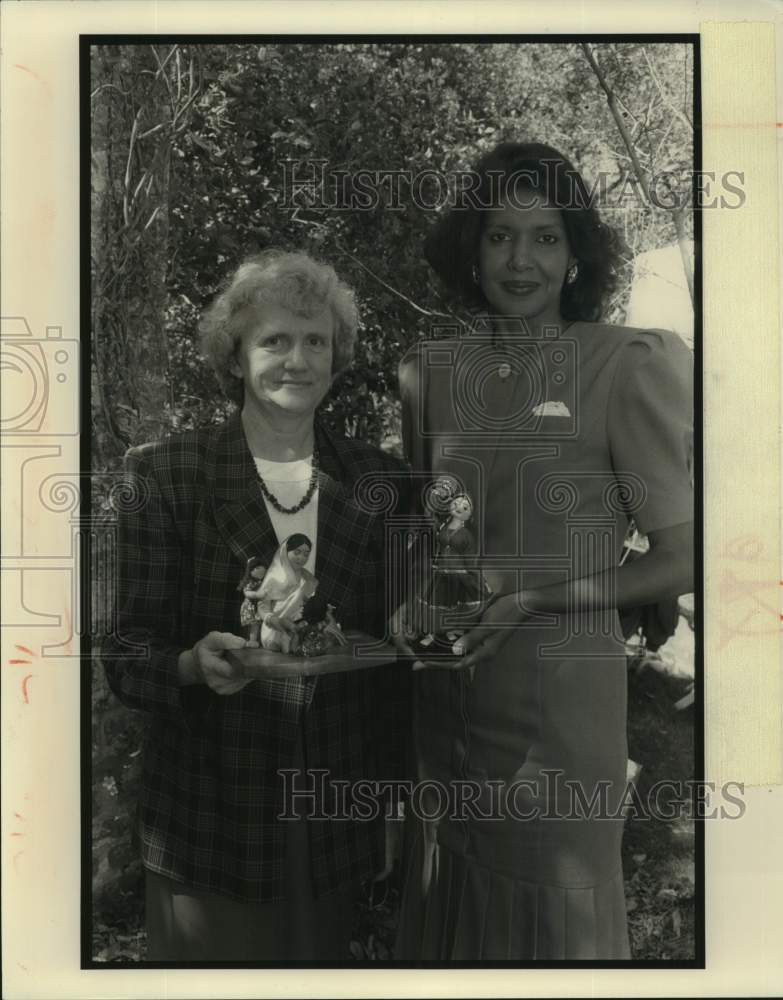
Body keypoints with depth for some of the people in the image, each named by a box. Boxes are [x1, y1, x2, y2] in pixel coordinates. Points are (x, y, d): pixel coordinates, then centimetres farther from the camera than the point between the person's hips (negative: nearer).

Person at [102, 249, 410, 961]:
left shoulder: (381, 480, 3)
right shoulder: (165, 474, -4)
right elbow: (125, 652, -6)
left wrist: (391, 791, 7)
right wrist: (195, 663, -26)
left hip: (336, 820, 2)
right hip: (208, 819, -2)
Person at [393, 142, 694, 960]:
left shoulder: (622, 366, -7)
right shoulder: (429, 371, 4)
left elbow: (682, 561, -7)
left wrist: (530, 599, -13)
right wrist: (408, 607, -1)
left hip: (562, 685, -3)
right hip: (442, 687, 4)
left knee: (558, 920, 10)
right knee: (445, 908, 16)